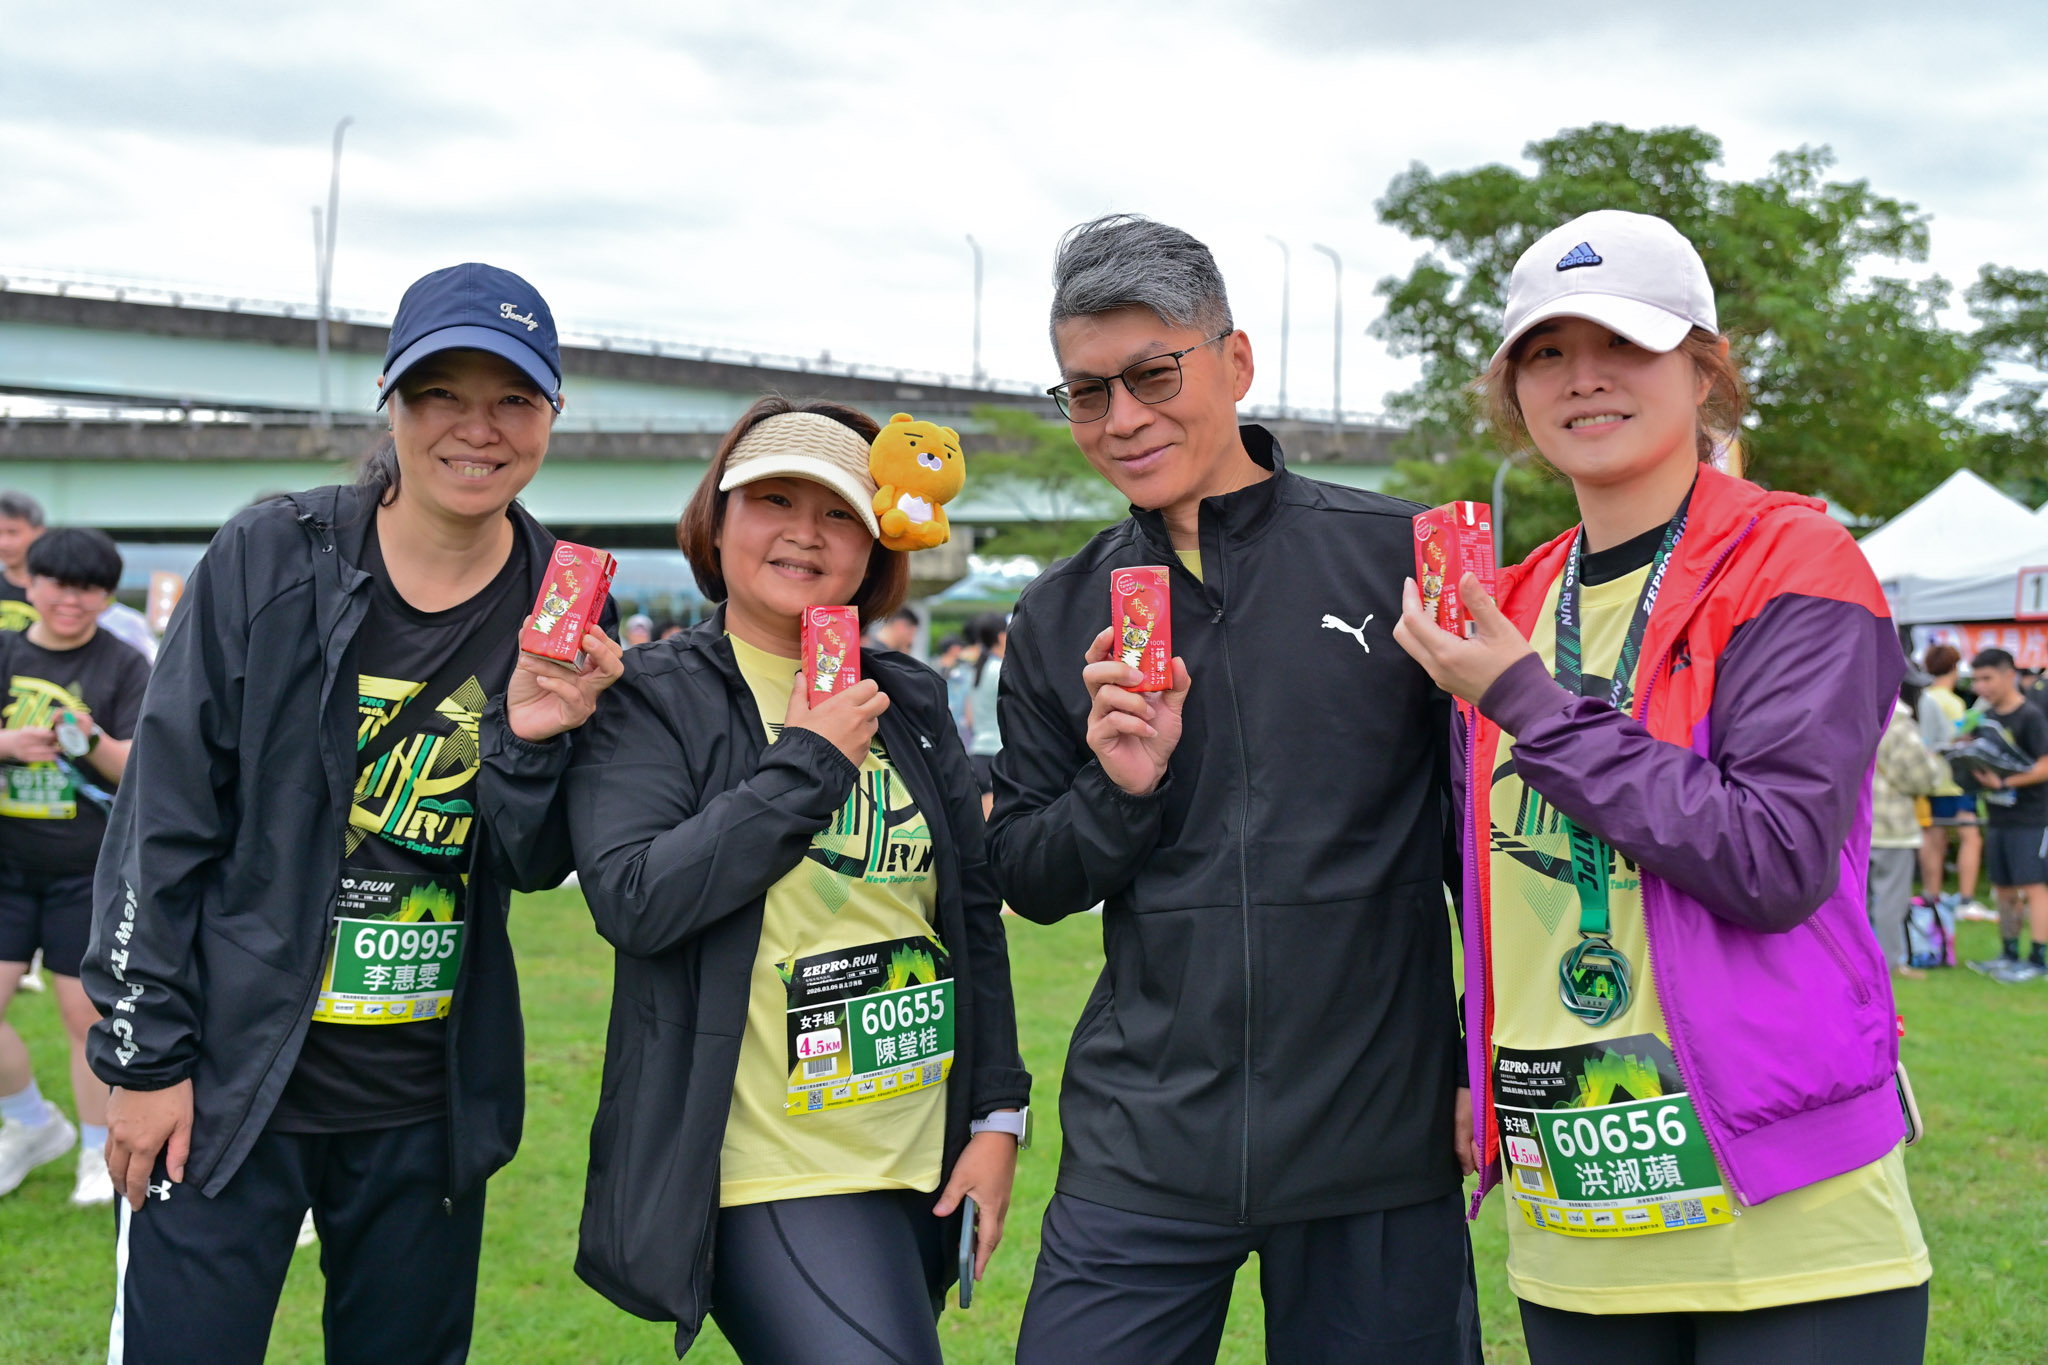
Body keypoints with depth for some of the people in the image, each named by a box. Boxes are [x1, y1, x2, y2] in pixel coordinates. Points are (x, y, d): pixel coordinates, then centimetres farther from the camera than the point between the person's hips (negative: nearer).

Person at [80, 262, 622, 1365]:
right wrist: (142, 1055, -6)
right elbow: (161, 821, -5)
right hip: (227, 1082, -2)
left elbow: (532, 869, 1)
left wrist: (530, 742, -19)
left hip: (430, 1108, 3)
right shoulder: (272, 559, -7)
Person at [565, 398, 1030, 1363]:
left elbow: (973, 913, 15)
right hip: (773, 1175, -5)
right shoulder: (651, 697, -3)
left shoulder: (911, 704, 11)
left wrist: (997, 1115, 10)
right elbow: (632, 899, -17)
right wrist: (811, 760, -15)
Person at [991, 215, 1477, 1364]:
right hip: (1142, 1149, 2)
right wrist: (1118, 790, -9)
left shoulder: (1402, 557, -2)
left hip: (1384, 1141, -2)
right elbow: (1029, 881, 10)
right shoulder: (1057, 622, 7)